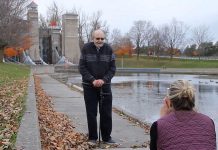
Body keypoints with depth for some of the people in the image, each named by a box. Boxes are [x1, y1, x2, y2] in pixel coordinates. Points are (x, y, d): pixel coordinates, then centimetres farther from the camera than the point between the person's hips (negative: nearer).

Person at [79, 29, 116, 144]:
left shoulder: (109, 49, -1)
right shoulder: (86, 49, -4)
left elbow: (112, 68, 0)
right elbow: (82, 67, -6)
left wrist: (103, 80, -15)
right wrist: (92, 80, -17)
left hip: (105, 85, 1)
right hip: (89, 86, -1)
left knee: (106, 113, 4)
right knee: (91, 113, 4)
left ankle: (107, 137, 17)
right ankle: (92, 137, 16)